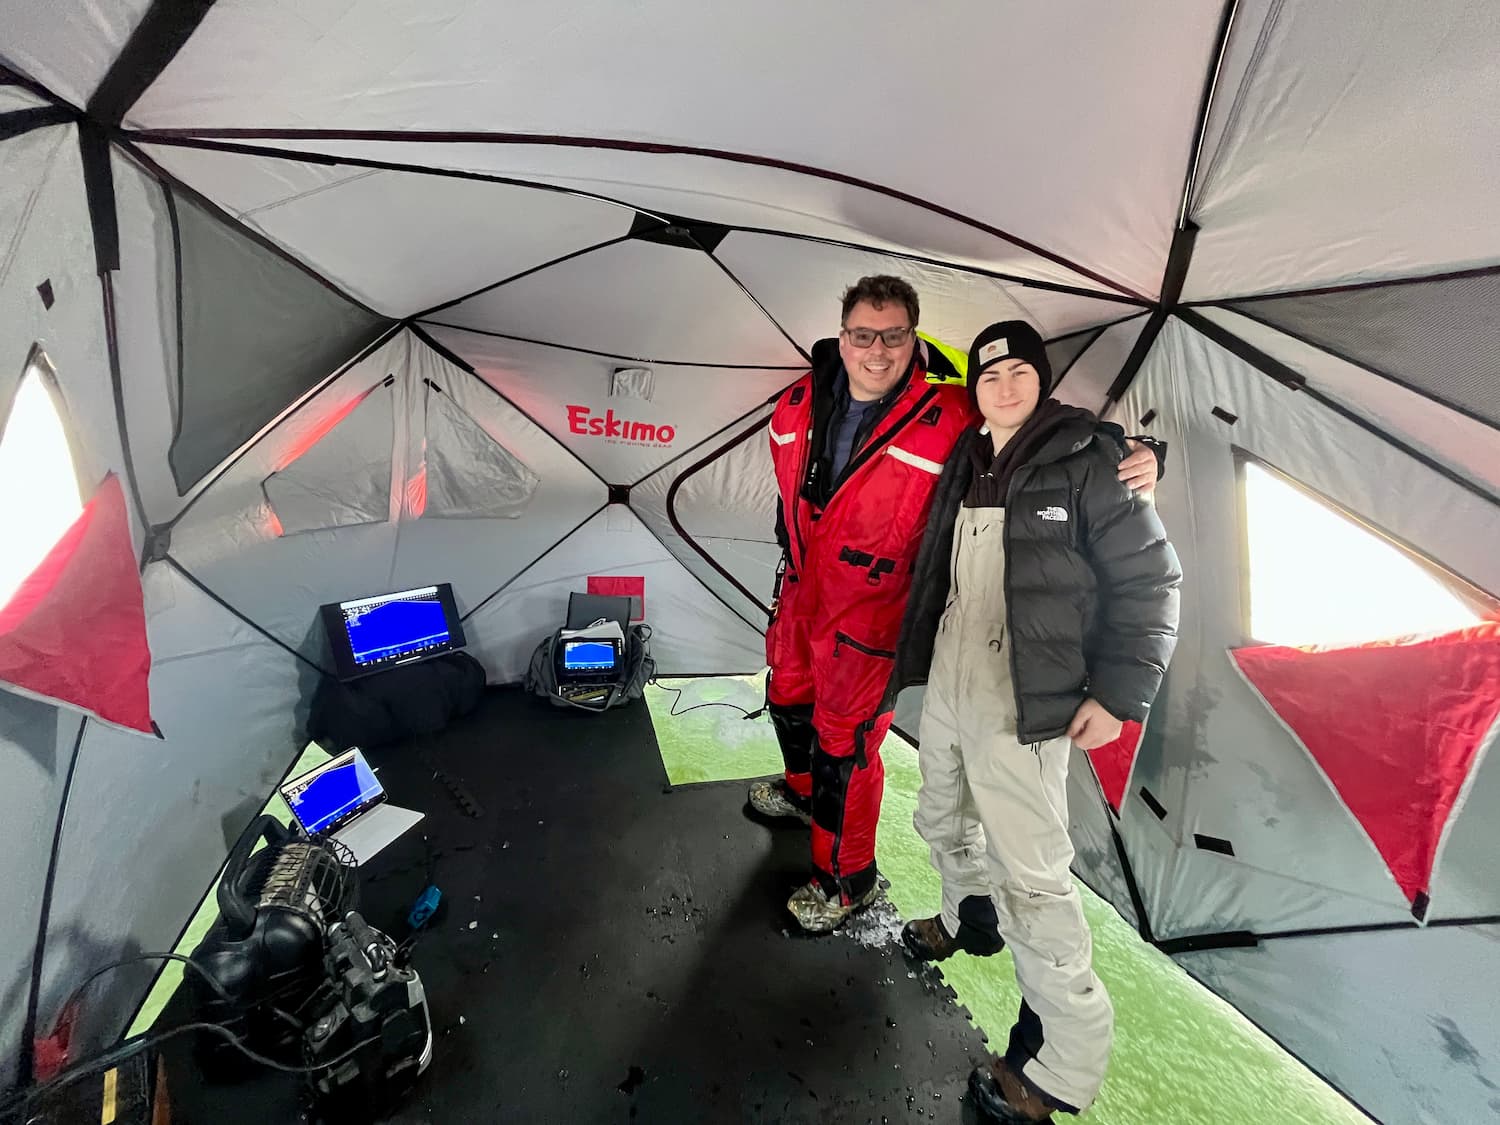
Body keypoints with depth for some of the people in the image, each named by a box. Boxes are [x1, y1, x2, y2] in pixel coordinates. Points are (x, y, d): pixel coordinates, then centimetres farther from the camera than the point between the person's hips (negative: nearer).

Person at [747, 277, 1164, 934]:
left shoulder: (952, 420, -22)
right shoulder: (799, 405, -4)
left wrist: (1135, 460, -29)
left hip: (869, 609, -7)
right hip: (801, 586, 7)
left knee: (844, 740, 4)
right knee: (788, 696, 26)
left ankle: (845, 881, 31)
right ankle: (802, 791, 59)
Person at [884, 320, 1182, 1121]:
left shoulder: (1086, 460, -9)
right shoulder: (965, 463, 9)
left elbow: (1148, 579, -8)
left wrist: (1117, 694, -13)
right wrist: (913, 658, 18)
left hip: (1022, 702, -7)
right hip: (945, 683, 7)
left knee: (1030, 873, -1)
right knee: (941, 819, 24)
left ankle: (1065, 1060, 21)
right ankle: (971, 919, 53)